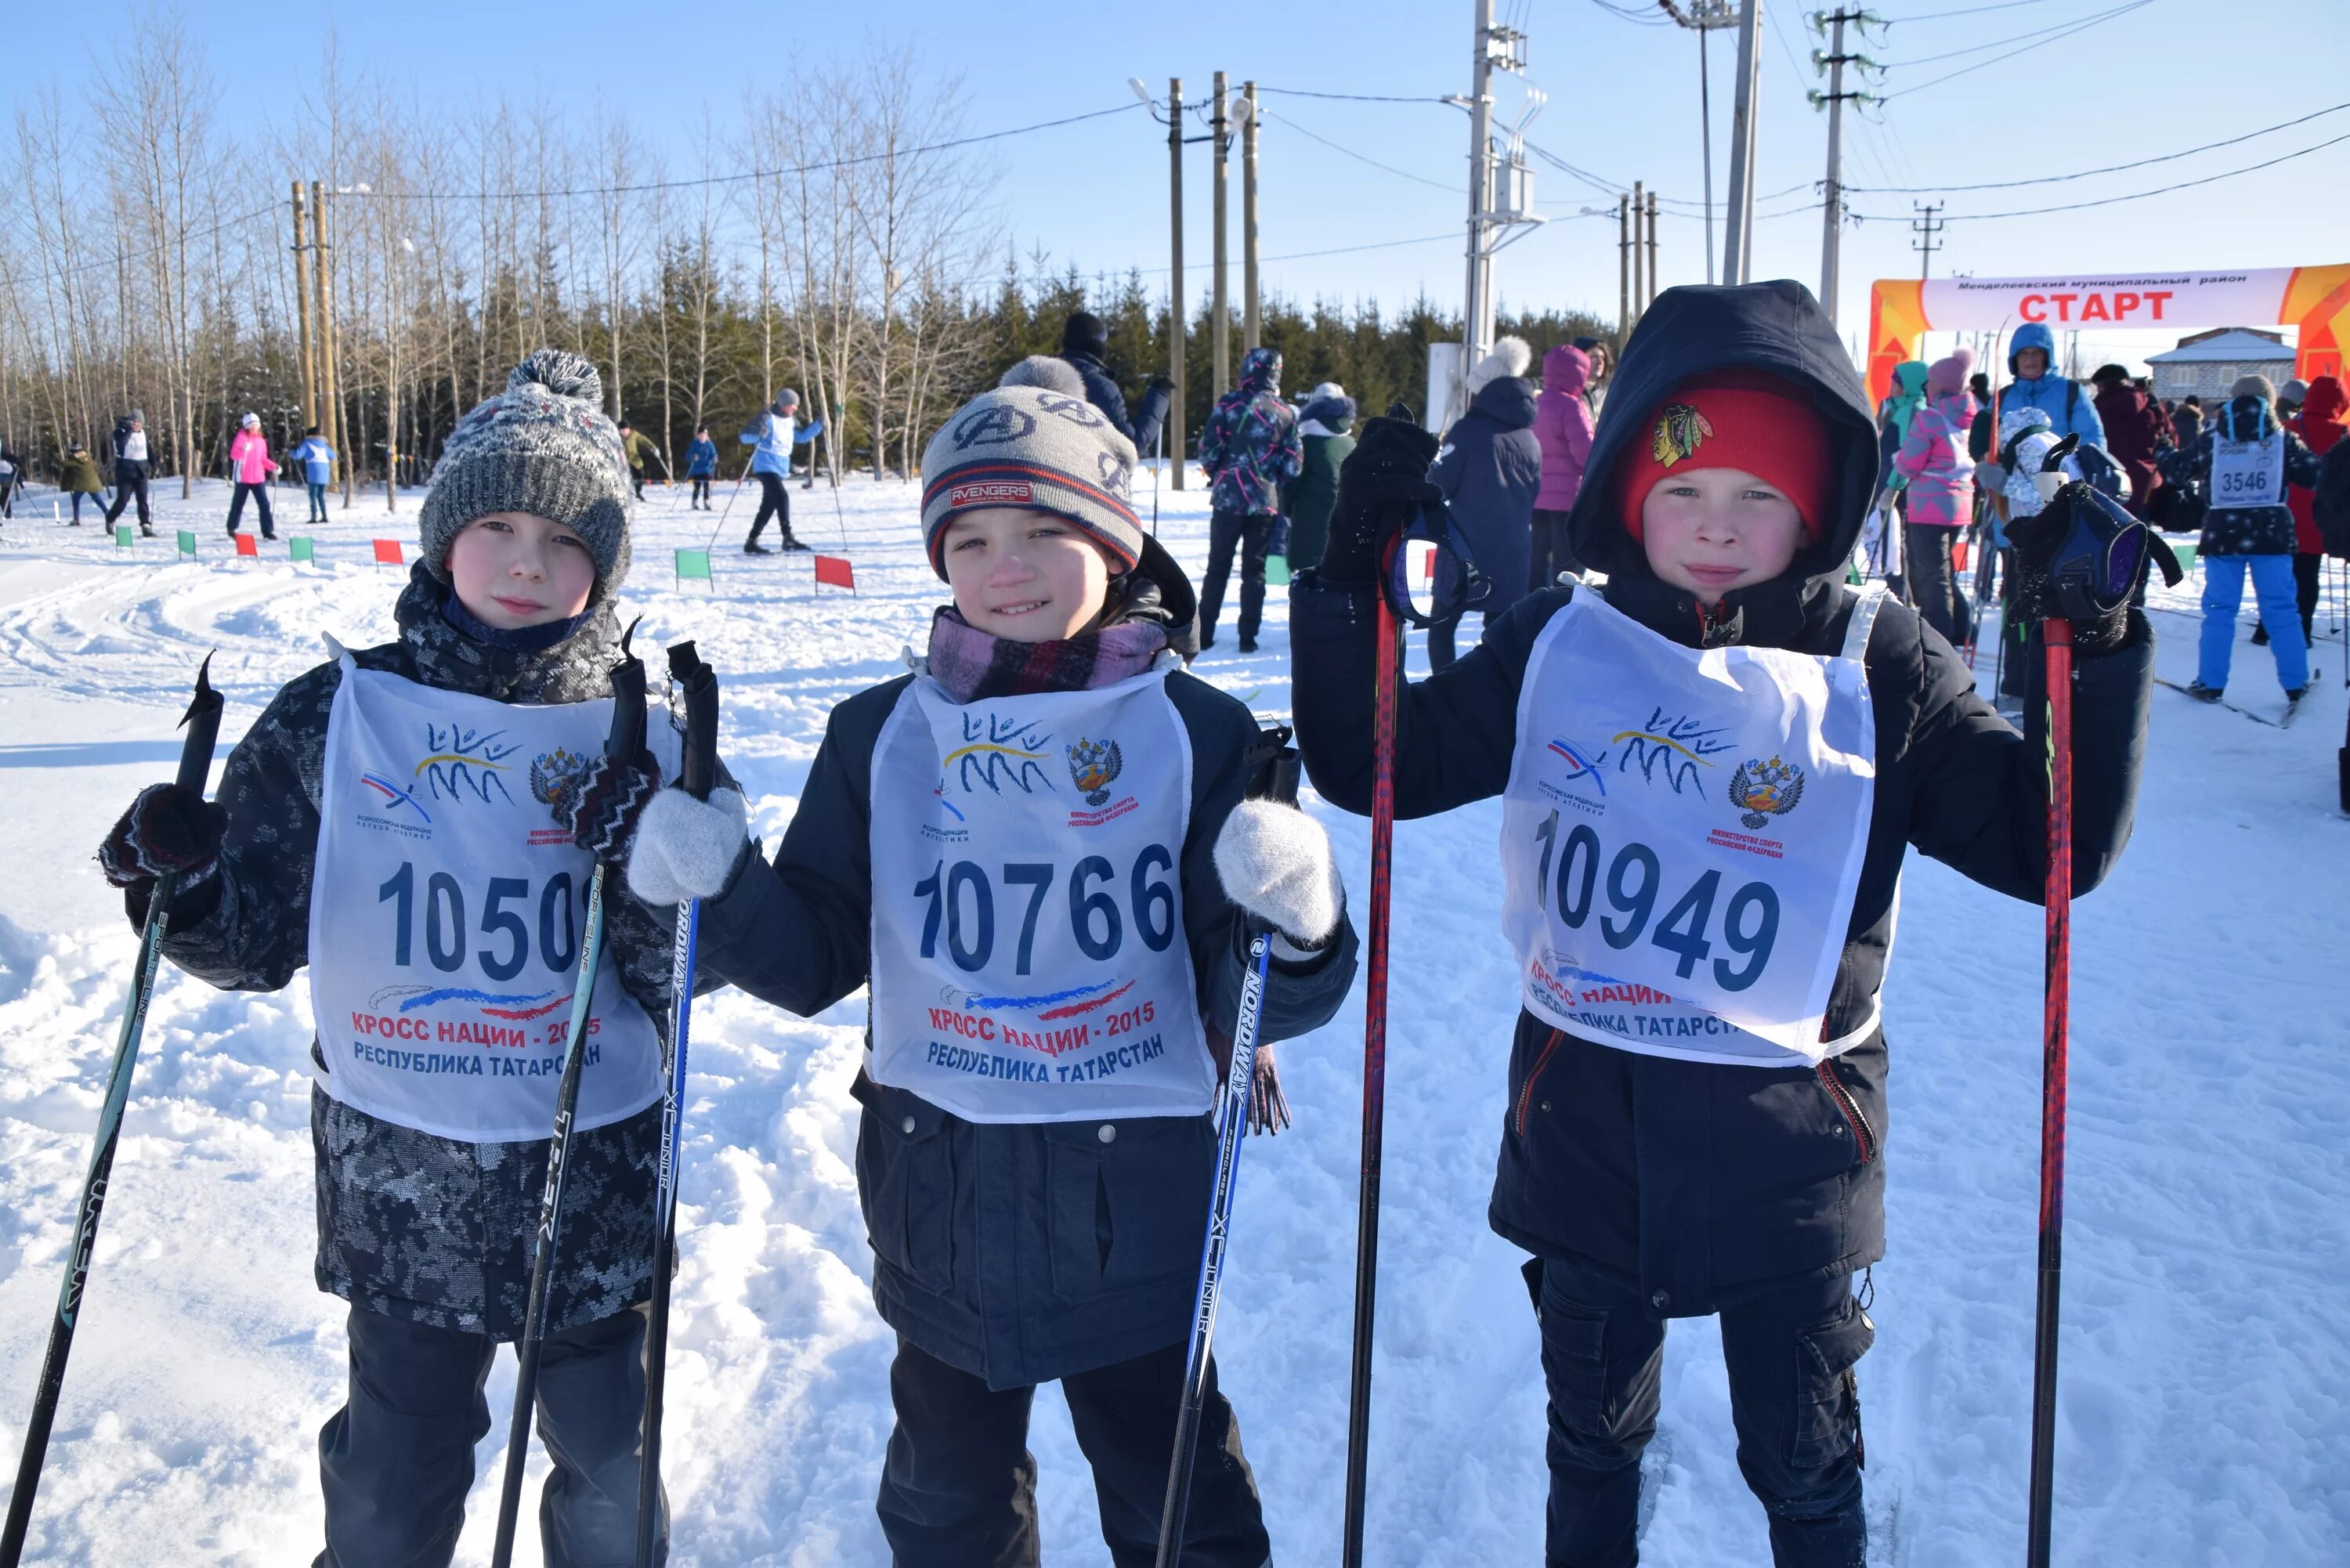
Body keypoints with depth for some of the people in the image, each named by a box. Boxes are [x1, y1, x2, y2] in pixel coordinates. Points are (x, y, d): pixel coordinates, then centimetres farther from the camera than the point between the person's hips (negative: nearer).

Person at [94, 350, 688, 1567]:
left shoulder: (640, 735, -5)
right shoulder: (336, 717, -3)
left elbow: (684, 974, -6)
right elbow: (257, 942, 4)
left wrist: (657, 875, -25)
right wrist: (182, 886, -16)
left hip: (593, 1177, 0)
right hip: (396, 1180, 1)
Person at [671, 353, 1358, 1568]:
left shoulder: (1197, 734, -6)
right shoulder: (883, 736, 0)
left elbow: (1248, 1003, -7)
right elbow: (813, 961, 3)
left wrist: (1295, 928, -28)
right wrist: (724, 890, -15)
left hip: (1136, 1204, -2)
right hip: (942, 1195, 3)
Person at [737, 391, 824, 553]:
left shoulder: (791, 421, 10)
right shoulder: (768, 418, -13)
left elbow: (801, 437, 23)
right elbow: (745, 436, -15)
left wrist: (817, 425, 10)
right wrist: (758, 435, -37)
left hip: (781, 469, 9)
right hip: (766, 466, -9)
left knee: (768, 506, 10)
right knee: (782, 498, -23)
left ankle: (752, 542, 16)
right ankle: (788, 537, -25)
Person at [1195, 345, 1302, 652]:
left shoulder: (1228, 404, -7)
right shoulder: (1285, 413, 0)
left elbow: (1208, 451, -7)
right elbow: (1293, 465, 1)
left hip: (1228, 497, -1)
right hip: (1266, 502, 1)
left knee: (1218, 567, 10)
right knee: (1254, 570, 10)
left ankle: (1204, 634, 9)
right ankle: (1248, 637, 7)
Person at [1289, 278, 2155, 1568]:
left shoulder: (1876, 668, -9)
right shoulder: (1561, 641, -4)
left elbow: (2055, 843, -10)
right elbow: (1376, 769, 0)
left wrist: (2095, 645, -22)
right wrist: (1347, 583, -12)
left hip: (1790, 1140, -1)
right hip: (1582, 1124, 2)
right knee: (1590, 1439, 23)